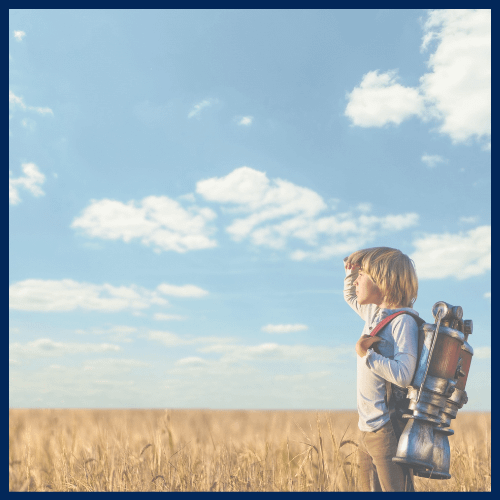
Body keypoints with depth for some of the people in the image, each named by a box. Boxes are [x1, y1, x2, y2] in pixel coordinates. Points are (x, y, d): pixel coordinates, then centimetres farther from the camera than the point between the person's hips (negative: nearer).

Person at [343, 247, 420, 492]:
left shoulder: (404, 321, -15)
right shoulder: (374, 313, 9)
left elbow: (403, 375, -25)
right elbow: (350, 297, 30)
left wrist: (366, 354, -20)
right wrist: (351, 269, 14)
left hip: (390, 432, -9)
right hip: (368, 430, 9)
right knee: (371, 489, 15)